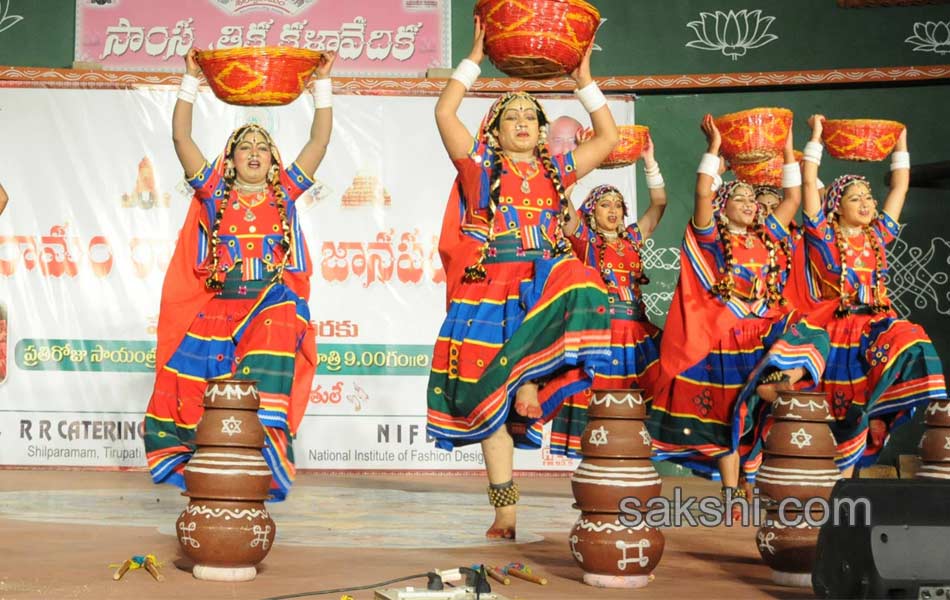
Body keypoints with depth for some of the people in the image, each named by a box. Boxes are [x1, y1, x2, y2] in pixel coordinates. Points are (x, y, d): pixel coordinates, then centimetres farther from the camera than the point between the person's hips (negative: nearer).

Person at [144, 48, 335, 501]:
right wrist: (191, 79, 4)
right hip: (219, 303, 1)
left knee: (264, 374, -25)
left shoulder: (285, 193, 14)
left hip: (275, 304, -1)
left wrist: (322, 82, 7)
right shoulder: (214, 193, 14)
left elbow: (320, 138, 10)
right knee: (191, 377, -18)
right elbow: (181, 137, 7)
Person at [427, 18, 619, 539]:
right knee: (490, 402, -6)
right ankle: (504, 513, -1)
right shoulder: (480, 167, 11)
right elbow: (444, 113, 0)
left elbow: (608, 137, 23)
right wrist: (474, 59, 5)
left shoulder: (556, 170, 19)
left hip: (544, 282, 2)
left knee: (581, 293, -36)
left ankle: (531, 380, -23)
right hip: (490, 289, -2)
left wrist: (584, 81, 18)